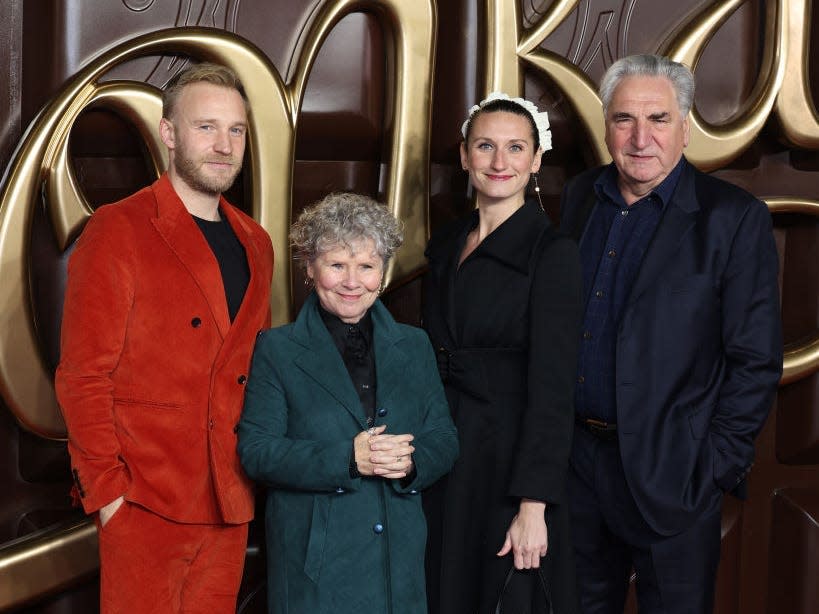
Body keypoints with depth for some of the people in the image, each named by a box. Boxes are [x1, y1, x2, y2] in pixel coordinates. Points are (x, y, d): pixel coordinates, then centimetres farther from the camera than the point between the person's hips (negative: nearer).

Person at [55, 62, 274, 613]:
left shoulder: (255, 244, 14)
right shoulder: (117, 231, -6)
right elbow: (83, 375, -10)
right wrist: (107, 489, -13)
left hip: (230, 503, 6)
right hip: (144, 504, -6)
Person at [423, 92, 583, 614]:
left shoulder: (553, 252, -10)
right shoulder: (446, 246, 10)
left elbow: (552, 388, -15)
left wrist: (533, 506, -20)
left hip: (510, 460, -6)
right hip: (442, 463, 6)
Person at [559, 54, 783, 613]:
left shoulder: (735, 220, -11)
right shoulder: (581, 197, 6)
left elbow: (756, 362, -10)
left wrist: (717, 466, -13)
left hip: (671, 473, -5)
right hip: (577, 456, 5)